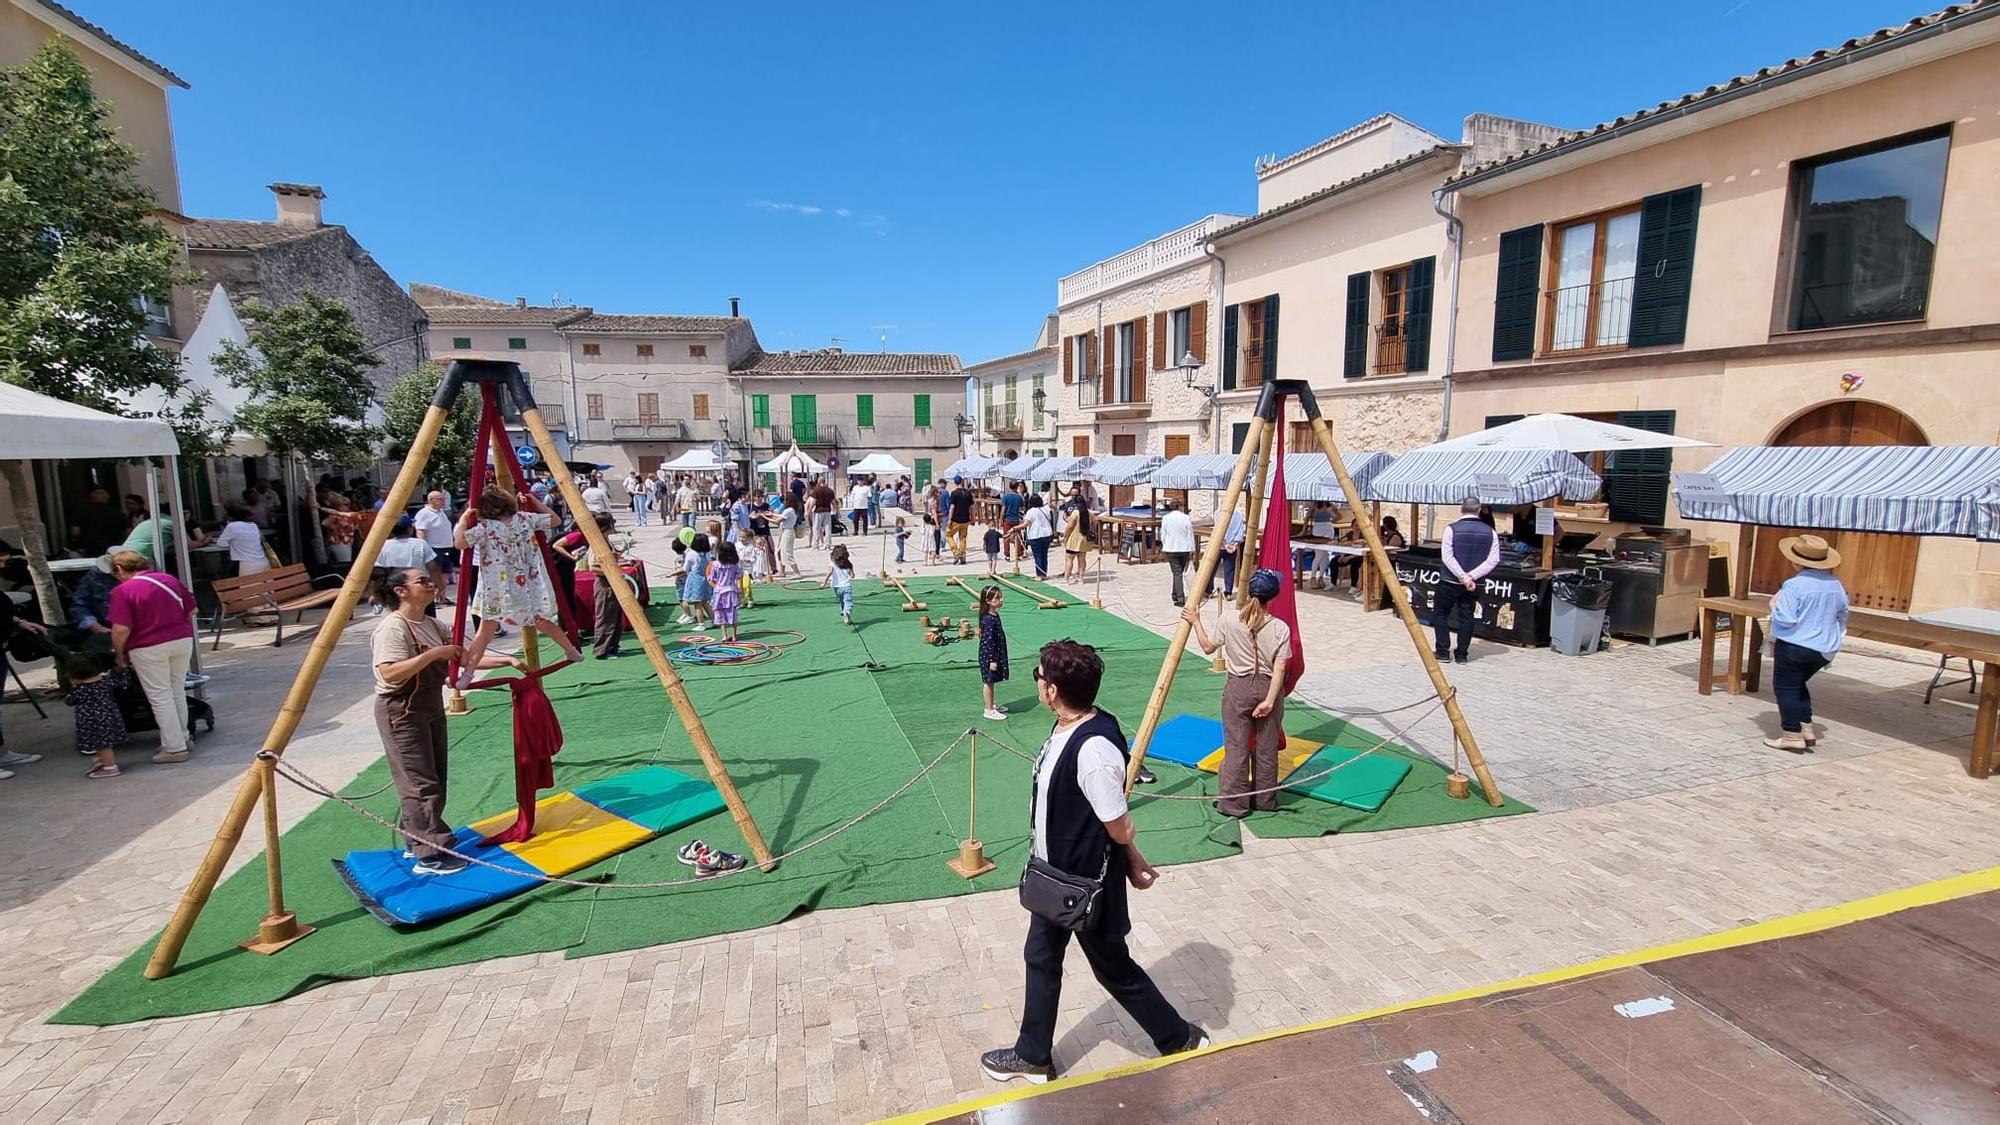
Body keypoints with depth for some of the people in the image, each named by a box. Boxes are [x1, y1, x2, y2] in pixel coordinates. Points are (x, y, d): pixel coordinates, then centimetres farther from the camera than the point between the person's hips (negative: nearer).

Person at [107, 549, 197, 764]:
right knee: (177, 691, 19)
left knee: (160, 697, 4)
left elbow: (121, 629, -15)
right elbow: (191, 610, 10)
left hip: (149, 648, -5)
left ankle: (174, 748, 7)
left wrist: (119, 654, -1)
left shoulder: (122, 591, -11)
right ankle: (182, 737, 28)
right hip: (183, 640, 5)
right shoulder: (169, 579, 4)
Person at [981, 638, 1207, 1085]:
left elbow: (1118, 827, -25)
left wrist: (1134, 863, -6)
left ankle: (1181, 1039, 40)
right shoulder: (1065, 727, -6)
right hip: (1055, 877, 9)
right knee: (1040, 958, 22)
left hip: (1087, 884, -9)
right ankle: (1033, 1056, 43)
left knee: (1114, 968, 15)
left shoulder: (1095, 749, -35)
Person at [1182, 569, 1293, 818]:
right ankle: (1265, 800, 25)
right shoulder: (1280, 628, -7)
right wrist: (1270, 700, -11)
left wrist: (1196, 622, 13)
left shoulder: (1228, 618, -9)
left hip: (1238, 687, -1)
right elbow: (1279, 669, -12)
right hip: (1268, 688, 1)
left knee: (1236, 747, 6)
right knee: (1266, 748, 12)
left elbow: (1208, 648, 4)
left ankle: (1233, 802, 11)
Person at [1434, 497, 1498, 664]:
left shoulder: (1452, 529, -10)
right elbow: (1493, 560, -6)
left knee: (1440, 613, 10)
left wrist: (1463, 577, -15)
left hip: (1450, 581, -3)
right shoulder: (1490, 532, 0)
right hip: (1474, 584, 3)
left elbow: (1447, 557, -16)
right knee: (1466, 617, 11)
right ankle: (1462, 654, 15)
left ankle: (1443, 652, 8)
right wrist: (1472, 576, -12)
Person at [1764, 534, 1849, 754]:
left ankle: (1792, 736, 4)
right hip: (1825, 649, 8)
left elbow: (1785, 619, -22)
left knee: (1786, 687, 3)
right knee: (1798, 685, 22)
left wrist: (1774, 607, -4)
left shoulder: (1794, 585, -19)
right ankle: (1807, 729, 19)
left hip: (1795, 647, -8)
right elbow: (1843, 615, 18)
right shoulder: (1836, 585, 6)